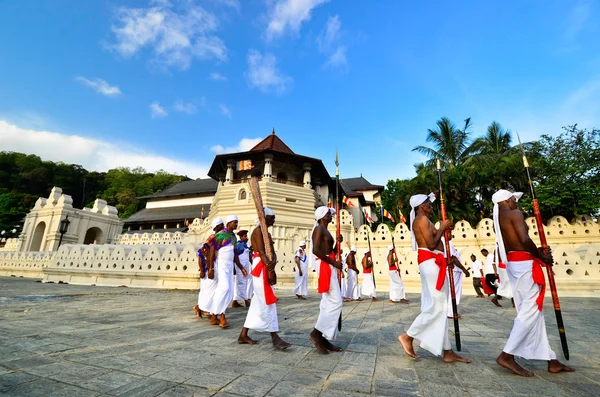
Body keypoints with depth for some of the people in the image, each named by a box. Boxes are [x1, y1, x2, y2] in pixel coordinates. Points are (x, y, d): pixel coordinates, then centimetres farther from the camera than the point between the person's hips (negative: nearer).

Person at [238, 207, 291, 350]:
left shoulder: (267, 233, 19)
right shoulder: (258, 230, -8)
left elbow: (273, 252, 7)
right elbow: (261, 252, -18)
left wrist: (273, 264, -13)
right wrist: (270, 270, -21)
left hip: (266, 268, 9)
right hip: (260, 269, -9)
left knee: (258, 303, 12)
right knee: (267, 302, -6)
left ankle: (243, 335, 21)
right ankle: (275, 337, 0)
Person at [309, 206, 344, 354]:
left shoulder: (326, 231, 20)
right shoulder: (319, 228, -9)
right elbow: (316, 250, -21)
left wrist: (337, 243, 5)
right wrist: (334, 262, -17)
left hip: (330, 267, 10)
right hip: (325, 266, -10)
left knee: (328, 303, 9)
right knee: (335, 302, -10)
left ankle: (323, 338, 14)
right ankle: (316, 333, -3)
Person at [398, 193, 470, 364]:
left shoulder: (421, 220, 22)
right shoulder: (422, 219, -10)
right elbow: (431, 245, -16)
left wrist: (443, 230, 17)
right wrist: (442, 228, -5)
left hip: (433, 263, 11)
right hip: (430, 262, -11)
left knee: (440, 308, 8)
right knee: (436, 307, -9)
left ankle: (447, 352, 13)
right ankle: (408, 336, 1)